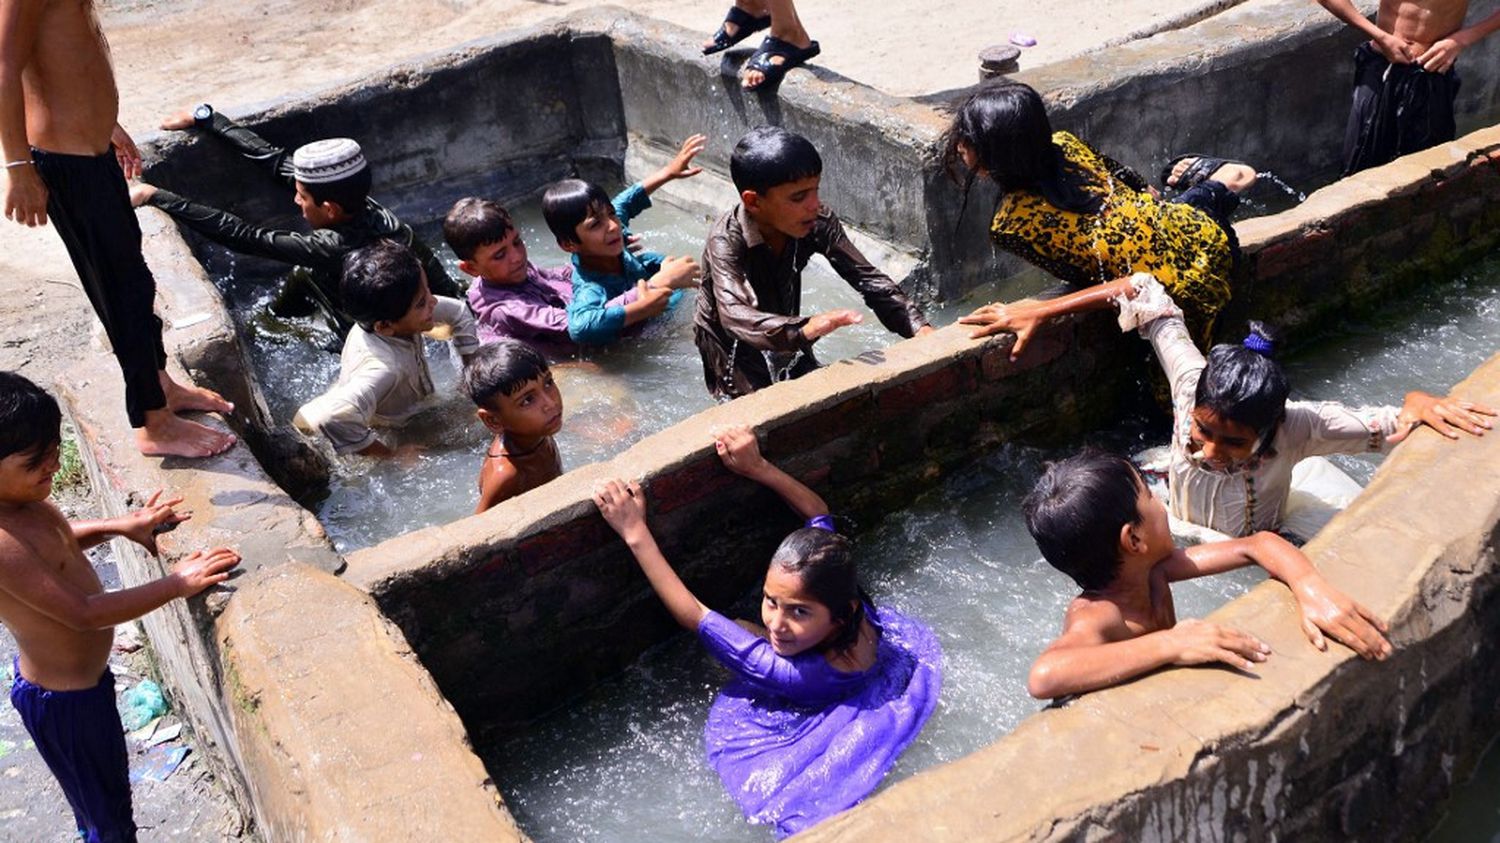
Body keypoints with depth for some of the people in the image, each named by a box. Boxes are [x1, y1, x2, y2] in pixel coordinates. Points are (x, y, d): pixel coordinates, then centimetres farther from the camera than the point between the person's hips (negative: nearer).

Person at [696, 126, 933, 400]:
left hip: (786, 342, 5)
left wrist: (921, 329, -34)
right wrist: (805, 329, -67)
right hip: (733, 352, -5)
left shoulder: (819, 222, -19)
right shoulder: (725, 241, -33)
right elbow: (736, 317, -48)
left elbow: (868, 278, -18)